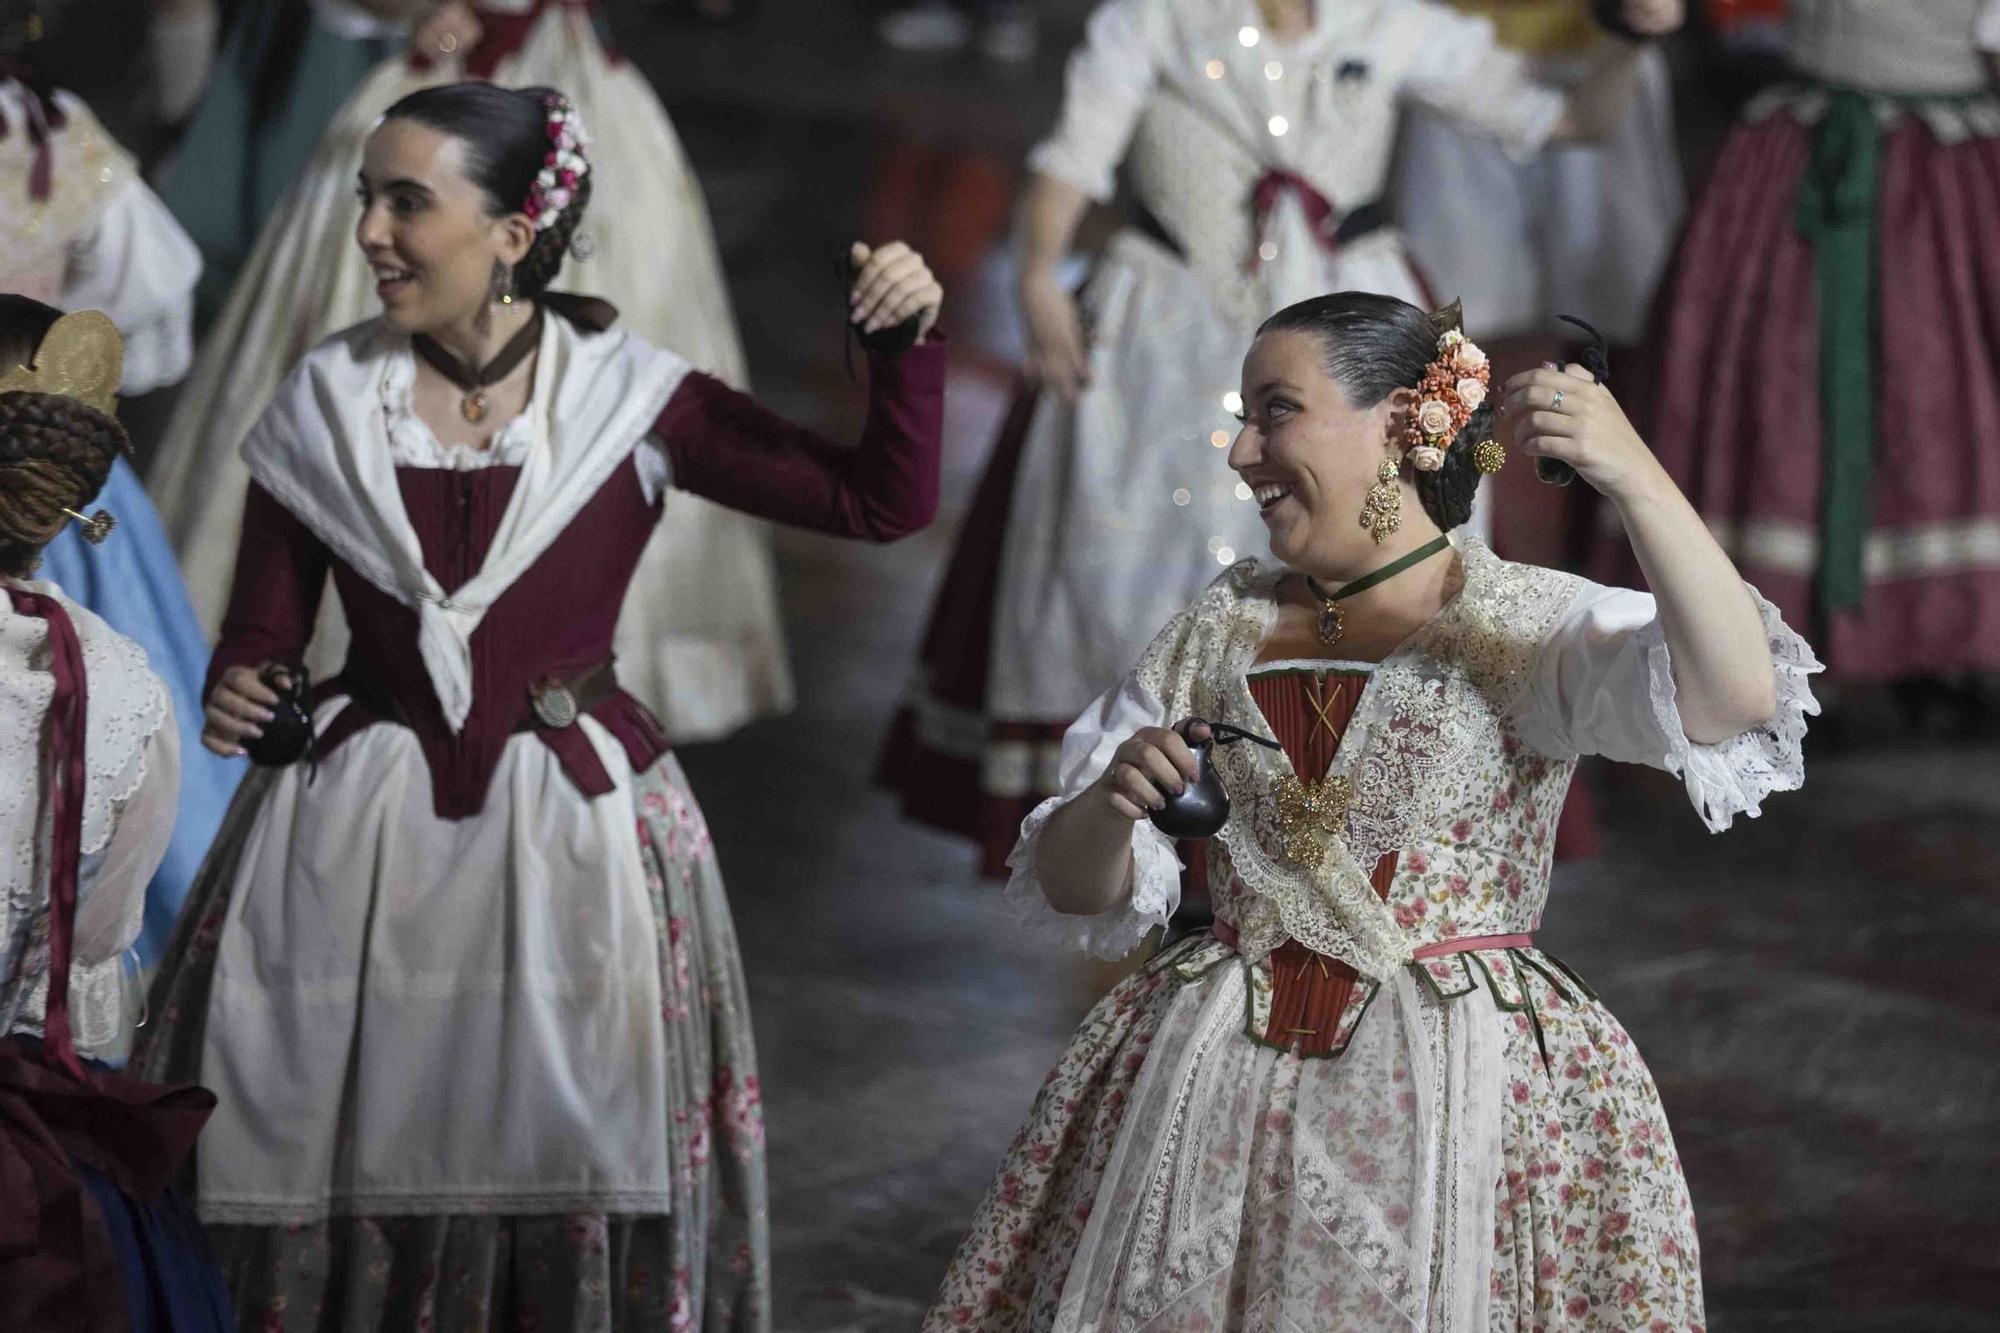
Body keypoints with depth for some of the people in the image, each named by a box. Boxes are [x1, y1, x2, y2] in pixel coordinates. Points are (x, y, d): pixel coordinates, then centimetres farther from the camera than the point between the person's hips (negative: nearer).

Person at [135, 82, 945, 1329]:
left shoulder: (631, 400, -3)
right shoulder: (325, 402, 1)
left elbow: (882, 501, -4)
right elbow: (262, 631, 5)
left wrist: (907, 343, -18)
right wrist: (238, 700, -17)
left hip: (576, 826, -1)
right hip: (356, 838, 1)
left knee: (570, 1166, 1)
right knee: (352, 1168, 2)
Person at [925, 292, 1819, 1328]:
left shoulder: (1528, 623, -5)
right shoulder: (1221, 628, 10)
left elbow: (1736, 698, -24)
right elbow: (1072, 891, 11)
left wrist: (1631, 475, -34)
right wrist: (1114, 804, -13)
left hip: (1455, 1082, -4)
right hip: (1214, 1083, 4)